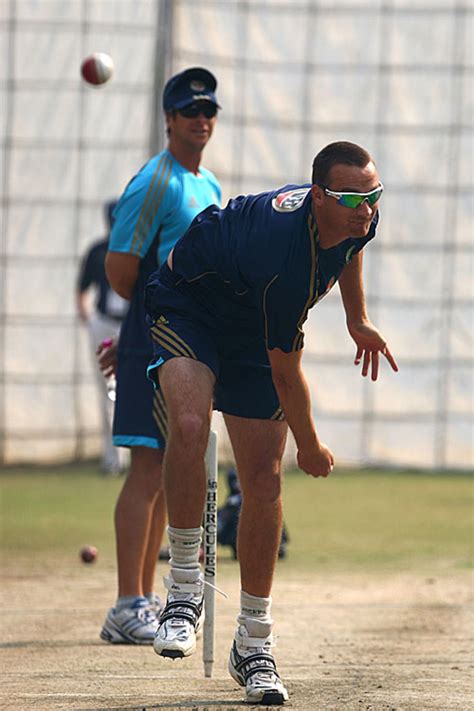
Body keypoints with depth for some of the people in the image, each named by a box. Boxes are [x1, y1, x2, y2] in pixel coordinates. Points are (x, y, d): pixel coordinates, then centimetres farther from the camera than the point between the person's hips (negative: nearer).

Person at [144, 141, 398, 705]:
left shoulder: (356, 220, -17)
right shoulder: (285, 262, -38)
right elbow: (285, 368, -24)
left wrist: (357, 320, 24)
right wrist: (310, 446, -10)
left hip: (252, 332, 7)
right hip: (186, 308, -7)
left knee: (264, 481, -1)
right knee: (189, 424, -37)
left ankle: (253, 647, 7)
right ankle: (184, 585, -22)